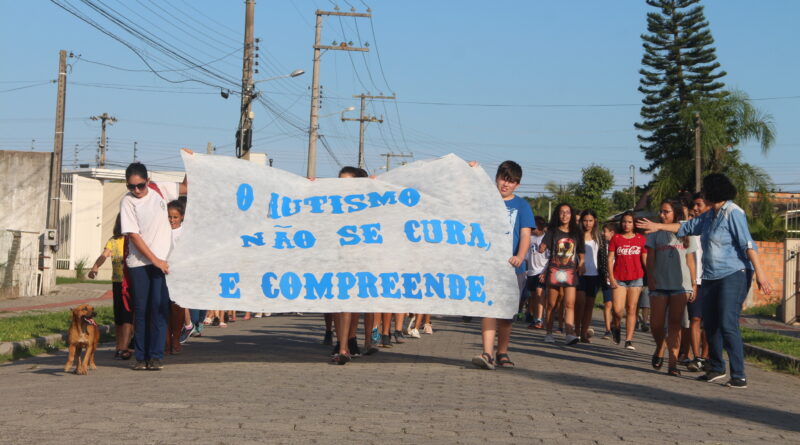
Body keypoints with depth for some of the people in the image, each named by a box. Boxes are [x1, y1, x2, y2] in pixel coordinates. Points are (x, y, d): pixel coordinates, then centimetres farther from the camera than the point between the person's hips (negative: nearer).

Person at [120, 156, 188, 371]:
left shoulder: (159, 190, 3)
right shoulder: (127, 202, -6)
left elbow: (186, 187, 17)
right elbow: (133, 235, -9)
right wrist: (154, 260, -12)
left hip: (162, 260, 1)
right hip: (139, 262, -1)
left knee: (159, 307, -7)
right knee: (141, 310, 2)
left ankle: (156, 356, -3)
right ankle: (141, 357, 10)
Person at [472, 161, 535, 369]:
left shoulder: (522, 206, 7)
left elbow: (525, 234, -2)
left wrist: (520, 257, -22)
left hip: (512, 267, 1)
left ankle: (502, 353, 23)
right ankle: (487, 354, -22)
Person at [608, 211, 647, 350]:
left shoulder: (641, 239, 7)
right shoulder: (615, 238, 5)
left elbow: (645, 259, 10)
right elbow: (610, 258, 2)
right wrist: (611, 277, -6)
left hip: (636, 278, 1)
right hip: (619, 278, -1)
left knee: (631, 309, -1)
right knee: (617, 309, -8)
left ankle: (629, 340, 2)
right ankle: (616, 327, 24)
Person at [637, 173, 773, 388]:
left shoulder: (733, 213, -11)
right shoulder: (710, 215, 15)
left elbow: (747, 243, -18)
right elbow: (686, 227, 29)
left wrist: (759, 272, -23)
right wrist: (658, 226, 31)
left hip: (734, 275, -9)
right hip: (711, 278, 9)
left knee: (728, 325, -15)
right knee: (710, 324, 10)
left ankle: (739, 376, -12)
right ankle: (717, 370, 24)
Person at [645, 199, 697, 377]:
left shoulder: (685, 235, 11)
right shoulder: (656, 233, 9)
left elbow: (690, 261, 12)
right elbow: (650, 258, 5)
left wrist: (693, 284, 8)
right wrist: (650, 277, -8)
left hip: (680, 285, 0)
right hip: (659, 285, 0)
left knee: (675, 323, -4)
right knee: (656, 323, -4)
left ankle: (672, 363, -6)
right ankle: (660, 349, 26)